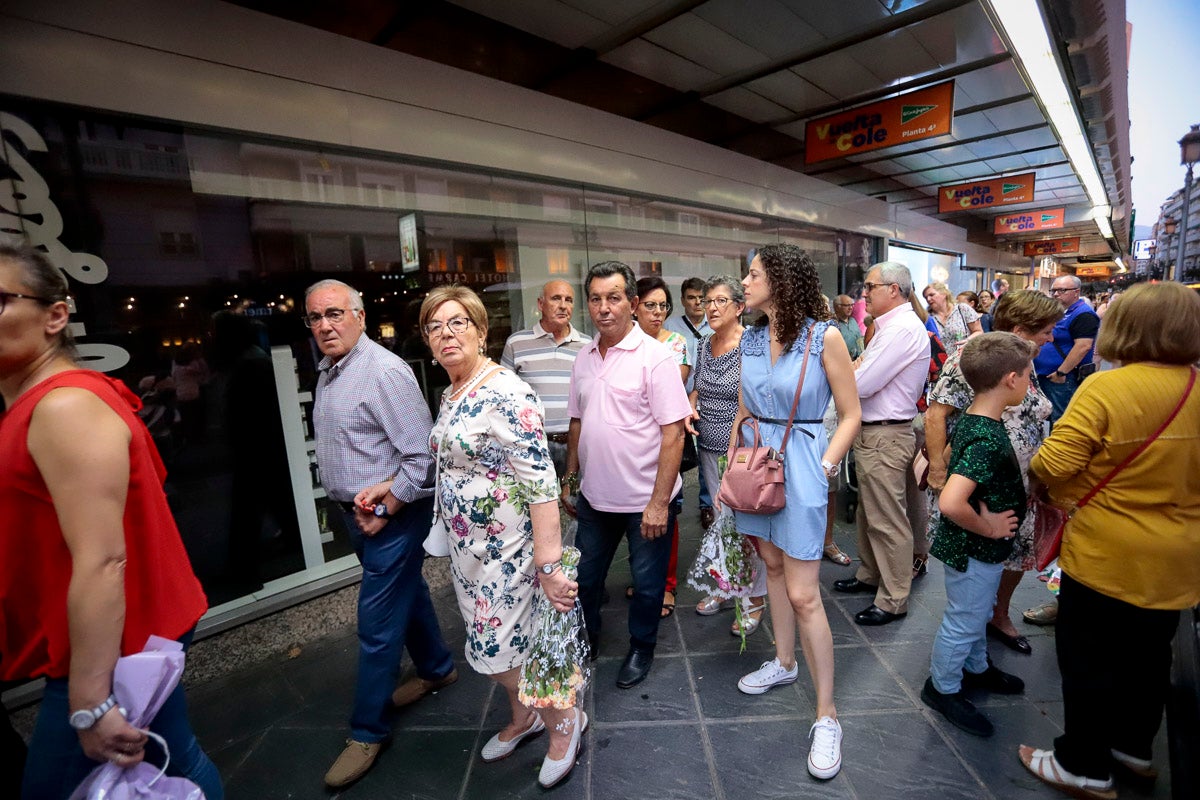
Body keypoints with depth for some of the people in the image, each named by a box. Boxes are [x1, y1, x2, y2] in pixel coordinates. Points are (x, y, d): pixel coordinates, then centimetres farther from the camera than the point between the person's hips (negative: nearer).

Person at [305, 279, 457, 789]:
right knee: (407, 592, 23)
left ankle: (368, 730, 23)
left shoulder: (384, 372, -20)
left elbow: (421, 455, -23)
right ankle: (436, 669, 44)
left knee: (377, 623, 3)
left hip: (392, 515, -9)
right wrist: (355, 504, 9)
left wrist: (386, 510, -19)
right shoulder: (327, 373, 8)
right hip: (356, 512, 9)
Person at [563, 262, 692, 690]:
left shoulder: (655, 357, -14)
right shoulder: (584, 358, 4)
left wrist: (659, 501, -19)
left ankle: (641, 649, 40)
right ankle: (584, 643, 45)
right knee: (584, 578, 20)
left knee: (647, 583, 14)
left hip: (645, 499, -5)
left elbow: (673, 433, -17)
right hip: (594, 496, 5)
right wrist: (570, 479, 12)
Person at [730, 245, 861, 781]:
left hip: (801, 466, -6)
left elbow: (850, 415, -6)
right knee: (772, 566, 20)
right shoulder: (750, 340, 5)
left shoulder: (824, 337, -12)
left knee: (803, 594, -3)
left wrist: (824, 469, -14)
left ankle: (826, 716, 16)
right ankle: (785, 662, 42)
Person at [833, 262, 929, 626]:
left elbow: (861, 384, -23)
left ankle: (893, 599, 17)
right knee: (869, 511, 22)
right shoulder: (891, 326, 14)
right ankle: (870, 575, 39)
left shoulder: (903, 329, -19)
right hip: (871, 431, 10)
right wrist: (858, 367, -5)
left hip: (885, 436, -10)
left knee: (888, 520, 2)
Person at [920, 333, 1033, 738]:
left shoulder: (970, 420, -3)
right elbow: (950, 503, -43)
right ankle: (943, 688, 31)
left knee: (977, 614, 29)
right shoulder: (988, 439, -32)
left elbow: (949, 457, 17)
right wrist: (988, 527, -24)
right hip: (975, 551, -9)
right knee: (963, 622, 11)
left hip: (982, 549, 9)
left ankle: (976, 668, 51)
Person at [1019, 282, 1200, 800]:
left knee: (1088, 659, 10)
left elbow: (1054, 464, -27)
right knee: (1148, 655, 24)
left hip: (1107, 553, -6)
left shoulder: (1107, 388, -22)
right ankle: (1134, 747, 43)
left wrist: (1045, 479, -5)